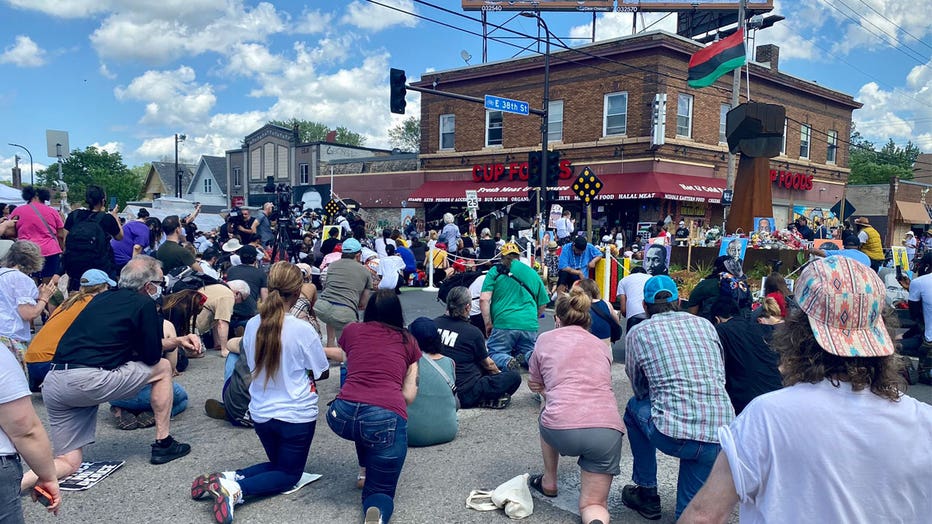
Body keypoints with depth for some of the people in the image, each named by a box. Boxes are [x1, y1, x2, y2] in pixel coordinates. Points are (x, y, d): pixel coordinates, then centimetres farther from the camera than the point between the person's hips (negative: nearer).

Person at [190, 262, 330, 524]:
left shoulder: (252, 325, -5)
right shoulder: (303, 330, -20)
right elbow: (320, 371, -7)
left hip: (261, 412, 6)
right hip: (296, 414, -6)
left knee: (277, 464, 27)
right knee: (290, 473, 14)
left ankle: (228, 478, 2)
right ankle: (235, 489, -13)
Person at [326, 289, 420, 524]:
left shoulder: (352, 330, 20)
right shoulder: (408, 341, 19)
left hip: (342, 416, 2)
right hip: (388, 418, -2)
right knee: (380, 491, 15)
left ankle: (365, 471, 39)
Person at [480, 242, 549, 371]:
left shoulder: (495, 271, 7)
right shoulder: (533, 274, 17)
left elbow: (484, 299, -3)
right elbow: (542, 304, 22)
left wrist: (488, 324, 3)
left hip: (503, 323, -3)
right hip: (530, 325, 3)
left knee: (495, 354, 12)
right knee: (527, 352, 22)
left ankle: (507, 362, -23)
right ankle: (531, 357, -15)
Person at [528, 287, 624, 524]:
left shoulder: (545, 339, 17)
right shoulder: (603, 347, 24)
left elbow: (537, 385, 28)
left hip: (562, 430, -1)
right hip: (607, 431, 2)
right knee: (594, 505, 16)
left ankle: (549, 482, 40)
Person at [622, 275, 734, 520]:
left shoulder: (637, 333, 6)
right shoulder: (705, 325, 15)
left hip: (671, 435, -4)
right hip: (720, 439, 4)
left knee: (635, 407, 29)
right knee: (690, 512, 28)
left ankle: (647, 493, 31)